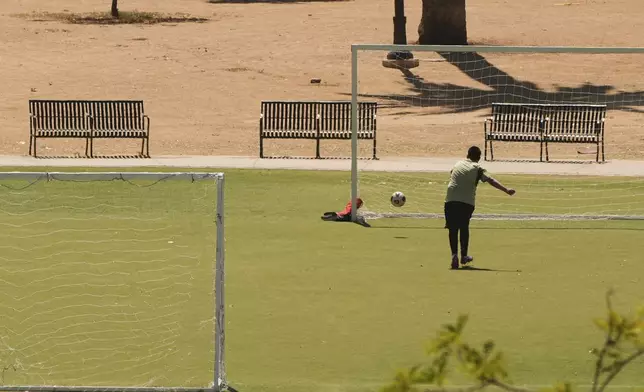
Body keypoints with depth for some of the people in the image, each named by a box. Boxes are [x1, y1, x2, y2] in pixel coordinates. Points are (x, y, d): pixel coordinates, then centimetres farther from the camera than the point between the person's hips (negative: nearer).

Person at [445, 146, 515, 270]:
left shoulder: (458, 164, 18)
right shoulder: (477, 168, 6)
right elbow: (491, 181, -7)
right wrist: (507, 190, -11)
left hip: (451, 200, 1)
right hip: (467, 202, -1)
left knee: (453, 228, 4)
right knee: (464, 227, 18)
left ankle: (454, 254, -15)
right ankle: (464, 256, 25)